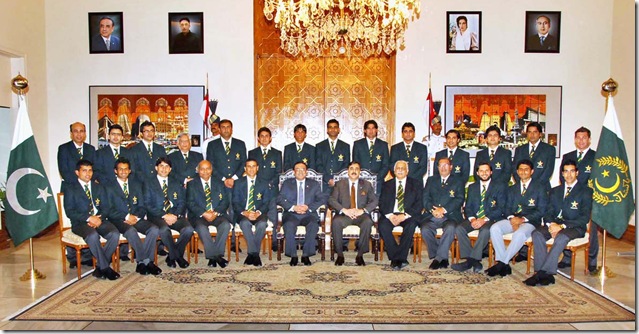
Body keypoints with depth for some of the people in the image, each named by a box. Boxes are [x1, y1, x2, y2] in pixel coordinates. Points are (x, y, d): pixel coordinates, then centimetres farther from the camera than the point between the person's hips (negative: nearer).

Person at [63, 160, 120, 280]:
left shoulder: (98, 187, 17)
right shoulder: (71, 189, 5)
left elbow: (106, 207, 11)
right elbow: (70, 212, -6)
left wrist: (100, 218, -11)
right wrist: (89, 218, -18)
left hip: (99, 220, 4)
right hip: (80, 222, -4)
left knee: (115, 234, -27)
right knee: (93, 235, -37)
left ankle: (100, 267, -16)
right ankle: (105, 268, -23)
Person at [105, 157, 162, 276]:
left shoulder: (137, 184, 17)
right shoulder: (110, 188, 7)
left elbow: (142, 206, 12)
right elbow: (110, 211, -3)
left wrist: (136, 217, -9)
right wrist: (127, 217, -16)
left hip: (136, 219, 4)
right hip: (119, 220, -3)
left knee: (154, 229, -25)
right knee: (131, 231, -36)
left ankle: (141, 262, -19)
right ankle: (146, 261, -26)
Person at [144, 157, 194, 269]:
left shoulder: (177, 183, 18)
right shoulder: (149, 184, 9)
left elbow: (182, 202, 11)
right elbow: (148, 205, -1)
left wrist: (176, 215, -9)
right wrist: (164, 216, -15)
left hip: (175, 216, 3)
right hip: (157, 216, -2)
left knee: (188, 229, -27)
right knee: (164, 229, -36)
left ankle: (172, 257, -6)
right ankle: (178, 257, -14)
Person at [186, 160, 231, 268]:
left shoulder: (219, 184, 16)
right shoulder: (192, 184, 10)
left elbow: (225, 201, 6)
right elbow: (190, 203, -1)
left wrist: (216, 212, -13)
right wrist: (204, 213, -17)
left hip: (217, 215, 2)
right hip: (198, 216, -2)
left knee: (226, 225, -30)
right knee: (201, 227, -34)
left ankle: (213, 256, -25)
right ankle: (216, 256, -28)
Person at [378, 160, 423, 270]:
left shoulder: (415, 184, 13)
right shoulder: (387, 184, 18)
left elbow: (419, 204, 1)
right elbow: (382, 203, 8)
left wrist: (404, 216, -15)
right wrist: (389, 215, -14)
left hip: (408, 216, -1)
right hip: (390, 215, 1)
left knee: (411, 225, -34)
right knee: (383, 226, -30)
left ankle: (399, 259, -27)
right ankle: (397, 259, -23)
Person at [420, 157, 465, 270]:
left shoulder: (458, 182, 15)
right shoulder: (431, 180, 22)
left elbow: (459, 200, 1)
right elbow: (425, 197, 10)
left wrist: (444, 209, -14)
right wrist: (432, 209, -10)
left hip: (450, 216, -2)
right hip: (431, 216, 2)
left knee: (450, 228, -35)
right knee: (425, 229, -28)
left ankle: (439, 258, -23)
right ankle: (443, 258, -15)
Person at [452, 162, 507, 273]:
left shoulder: (500, 186, 7)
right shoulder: (472, 187, 19)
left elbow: (501, 208, -4)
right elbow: (467, 207, 12)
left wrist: (485, 219, -18)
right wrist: (472, 219, -11)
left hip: (491, 219, -4)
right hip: (474, 219, 4)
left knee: (485, 230, -37)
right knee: (459, 228, -25)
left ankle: (471, 261, -32)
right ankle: (473, 261, -25)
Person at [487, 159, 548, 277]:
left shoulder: (540, 188, 7)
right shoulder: (512, 188, 21)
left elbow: (541, 211, -2)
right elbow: (508, 208, 14)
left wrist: (523, 219, -15)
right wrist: (512, 218, -9)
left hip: (530, 222, -4)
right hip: (512, 220, 4)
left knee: (520, 234, -38)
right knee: (494, 228, -26)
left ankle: (501, 263, -30)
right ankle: (504, 265, -26)